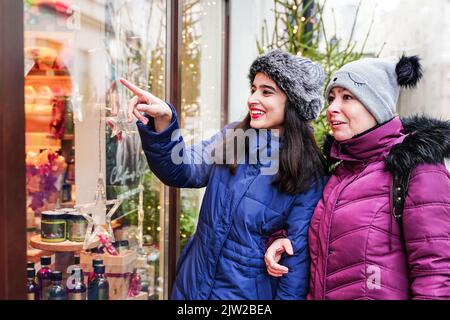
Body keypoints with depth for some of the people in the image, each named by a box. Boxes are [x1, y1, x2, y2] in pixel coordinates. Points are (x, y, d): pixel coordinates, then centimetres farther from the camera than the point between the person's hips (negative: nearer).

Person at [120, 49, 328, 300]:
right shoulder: (232, 137, -2)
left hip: (248, 292, -4)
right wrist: (163, 122, -29)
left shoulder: (308, 176, -15)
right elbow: (184, 171, -14)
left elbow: (298, 254, -12)